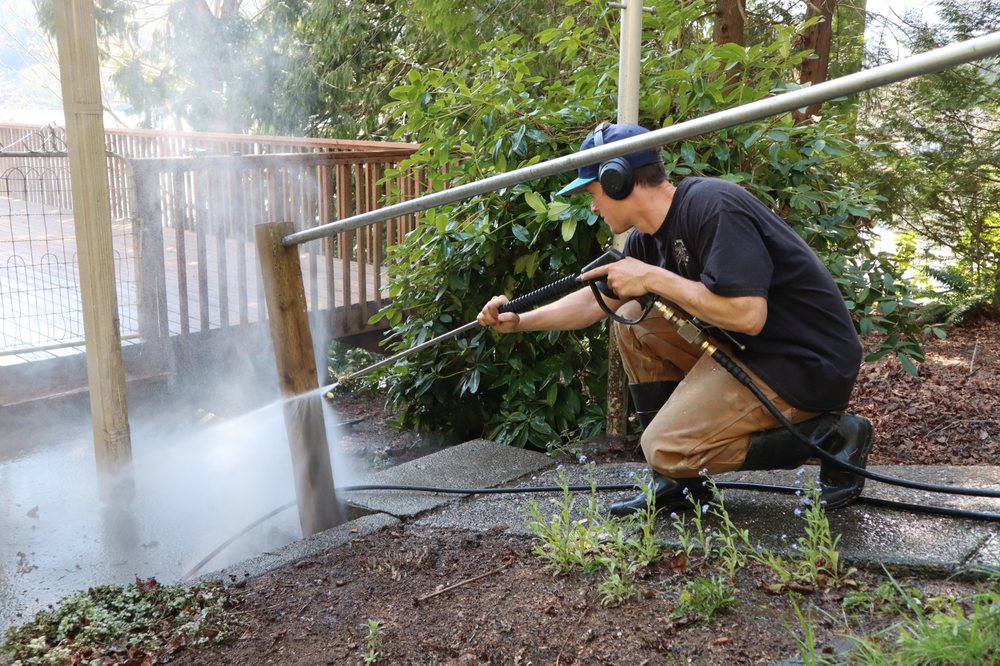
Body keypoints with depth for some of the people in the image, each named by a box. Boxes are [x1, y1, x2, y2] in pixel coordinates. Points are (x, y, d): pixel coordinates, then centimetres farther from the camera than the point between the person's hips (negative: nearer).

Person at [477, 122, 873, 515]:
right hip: (748, 349, 9)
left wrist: (654, 279, -21)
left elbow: (747, 315, -31)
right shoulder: (648, 238, 6)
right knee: (633, 321, 6)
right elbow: (598, 301, 18)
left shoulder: (714, 208, -22)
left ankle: (828, 435, -4)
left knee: (665, 449, -13)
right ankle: (678, 478, 9)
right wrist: (519, 321, 11)